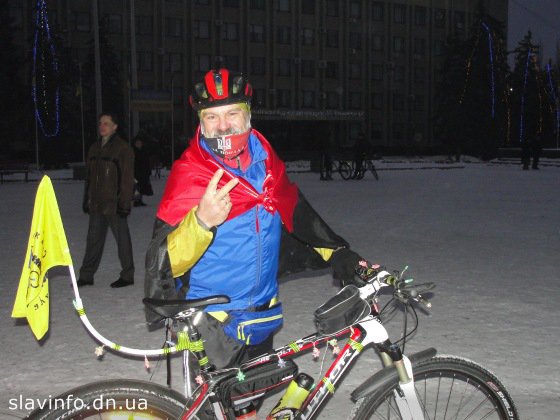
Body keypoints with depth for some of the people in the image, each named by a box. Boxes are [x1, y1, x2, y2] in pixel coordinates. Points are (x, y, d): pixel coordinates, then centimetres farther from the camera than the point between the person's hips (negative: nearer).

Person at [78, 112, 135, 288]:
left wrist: (124, 203, -16)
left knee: (122, 238, 2)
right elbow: (89, 176, 19)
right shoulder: (94, 148, 15)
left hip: (114, 204, -7)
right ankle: (86, 275, 17)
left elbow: (127, 178, -11)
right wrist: (86, 200, 16)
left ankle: (127, 275, 12)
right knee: (93, 239, 10)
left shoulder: (123, 148, -7)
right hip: (96, 204, 7)